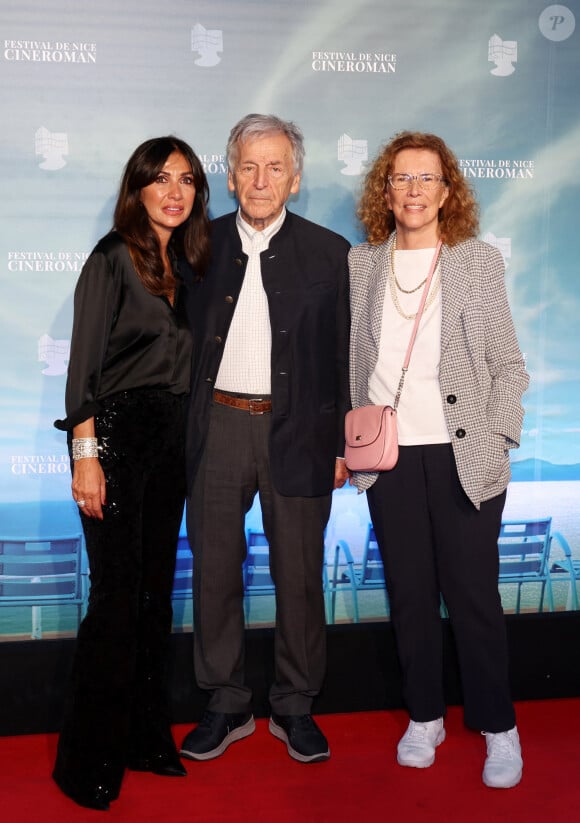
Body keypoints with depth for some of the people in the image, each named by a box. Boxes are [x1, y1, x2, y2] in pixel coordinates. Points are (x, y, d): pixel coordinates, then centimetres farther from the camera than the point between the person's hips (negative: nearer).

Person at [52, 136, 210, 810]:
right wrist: (85, 452, -17)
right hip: (117, 434, -7)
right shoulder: (114, 258, -6)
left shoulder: (189, 263, 13)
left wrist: (187, 438, 9)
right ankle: (89, 761, 9)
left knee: (156, 588, 10)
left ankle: (144, 737, 23)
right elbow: (85, 361, -11)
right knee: (118, 594, -5)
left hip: (170, 439, 7)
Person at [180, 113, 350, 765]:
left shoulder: (328, 253, 2)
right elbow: (183, 339, 9)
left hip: (298, 434, -1)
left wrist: (343, 443, -1)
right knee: (214, 571, 9)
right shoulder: (200, 246, 7)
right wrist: (179, 431, 2)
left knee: (299, 576, 7)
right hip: (216, 427, 2)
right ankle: (226, 705, 26)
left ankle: (295, 706, 26)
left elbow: (344, 356, 3)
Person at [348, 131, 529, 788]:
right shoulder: (360, 264, 7)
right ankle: (424, 716, 27)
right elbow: (348, 362, 10)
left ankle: (498, 727, 20)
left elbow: (508, 366, 3)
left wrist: (498, 441, -6)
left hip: (463, 456, -2)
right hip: (388, 457, 2)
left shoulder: (479, 262, 3)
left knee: (473, 594, 2)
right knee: (409, 592, 10)